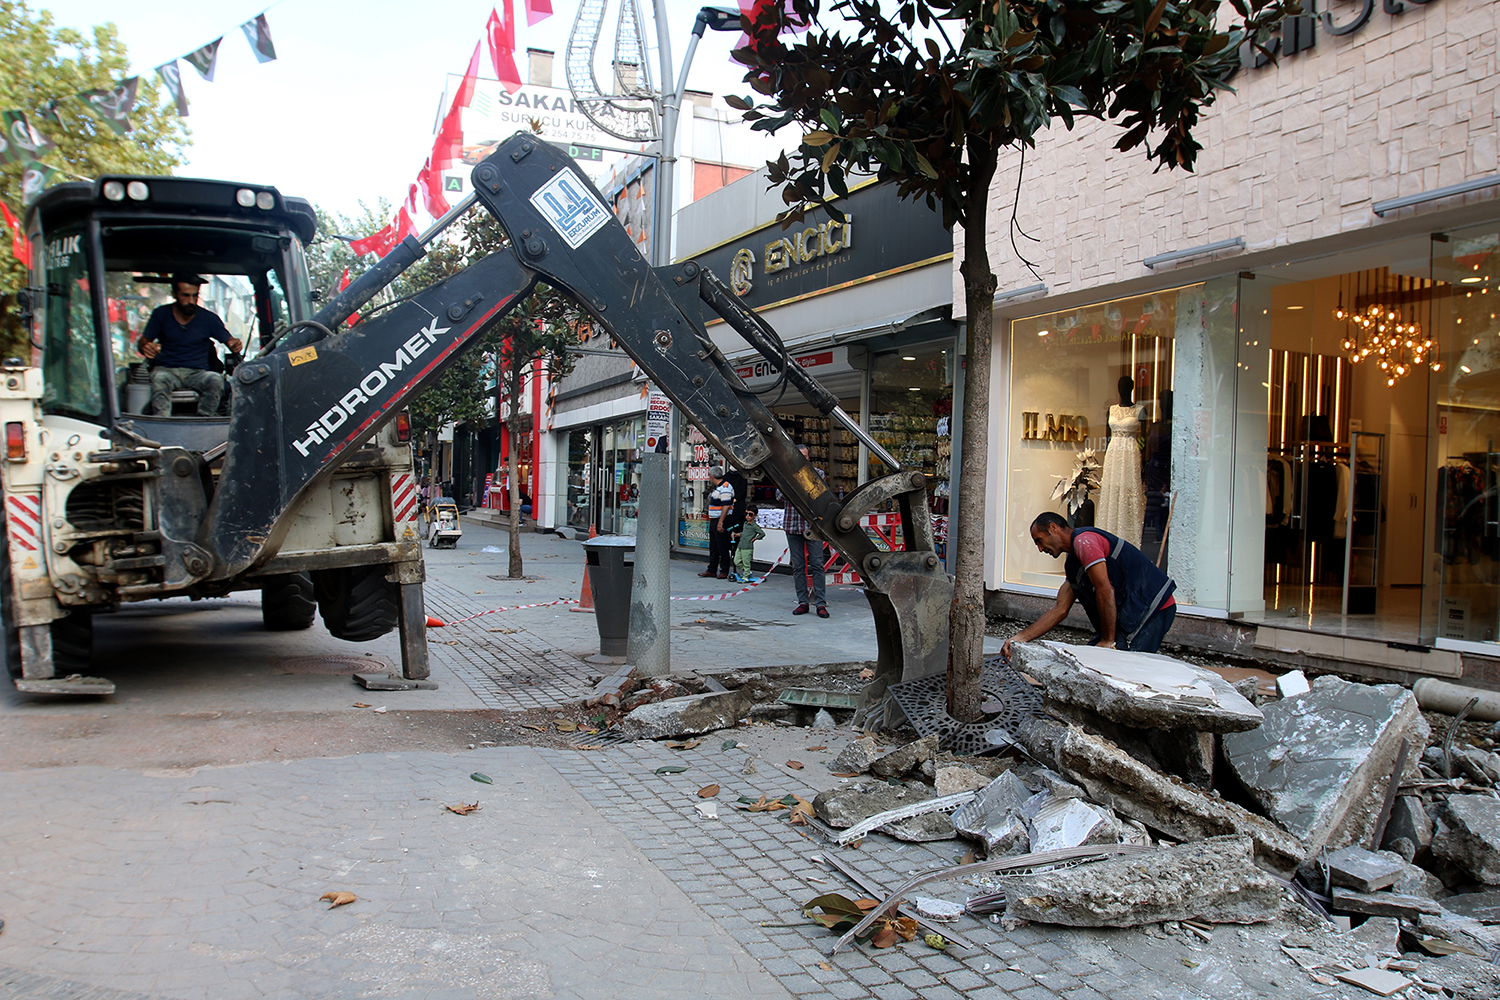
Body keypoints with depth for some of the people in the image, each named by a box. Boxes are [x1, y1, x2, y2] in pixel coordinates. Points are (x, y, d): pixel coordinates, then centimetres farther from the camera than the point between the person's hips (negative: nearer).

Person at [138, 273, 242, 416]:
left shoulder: (208, 318, 2)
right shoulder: (161, 314, 5)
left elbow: (230, 341, 5)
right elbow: (142, 343, 9)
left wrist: (235, 345, -23)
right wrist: (145, 348, -18)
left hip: (198, 373, 0)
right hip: (166, 370, 0)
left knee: (215, 380, -35)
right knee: (160, 380, -36)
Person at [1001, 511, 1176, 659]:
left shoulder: (1083, 540, -12)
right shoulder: (1072, 564, 20)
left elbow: (1105, 591, -19)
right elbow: (1060, 609, 16)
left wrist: (1108, 641, -16)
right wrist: (1019, 638, 10)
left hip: (1151, 609, -10)